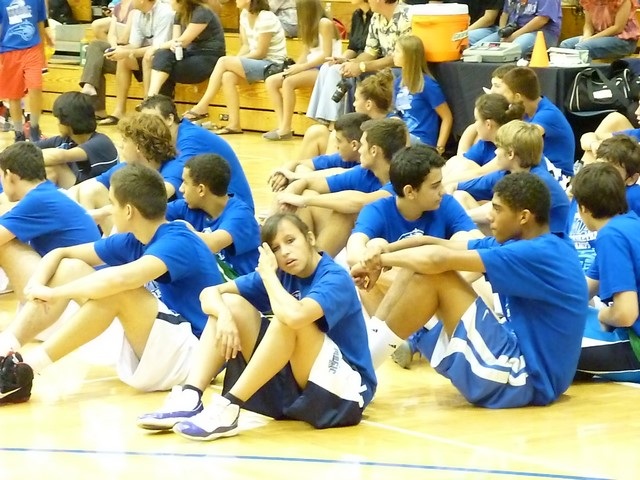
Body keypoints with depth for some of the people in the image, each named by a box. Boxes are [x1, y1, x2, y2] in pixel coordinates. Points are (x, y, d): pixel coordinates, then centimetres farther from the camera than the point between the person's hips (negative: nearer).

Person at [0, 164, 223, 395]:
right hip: (157, 352, 9)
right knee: (70, 268, 2)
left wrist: (54, 293, -26)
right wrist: (37, 285, -12)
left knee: (116, 288, -30)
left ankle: (35, 363, -25)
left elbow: (120, 278, -37)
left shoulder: (178, 242, -20)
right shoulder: (132, 242, 6)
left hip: (195, 355, -9)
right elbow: (59, 254, 10)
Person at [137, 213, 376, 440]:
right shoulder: (277, 275, 4)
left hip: (344, 393, -7)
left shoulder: (335, 279, -17)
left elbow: (295, 316, -37)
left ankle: (229, 407, -29)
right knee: (231, 304, -2)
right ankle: (189, 399, -18)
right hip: (293, 383, 7)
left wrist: (268, 274, -19)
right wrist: (224, 315, -22)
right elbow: (210, 293, 1)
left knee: (289, 317, -30)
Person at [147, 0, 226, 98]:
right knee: (162, 55, -21)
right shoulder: (180, 14, 11)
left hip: (209, 59, -7)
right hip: (192, 54, 7)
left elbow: (183, 41, -16)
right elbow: (176, 40, 2)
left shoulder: (202, 13, -14)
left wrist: (157, 47, -9)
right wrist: (172, 45, -22)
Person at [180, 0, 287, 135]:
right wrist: (235, 62, -9)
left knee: (223, 61, -21)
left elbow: (260, 53, -16)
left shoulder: (266, 19, -16)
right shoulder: (245, 15, 9)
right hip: (256, 63, 7)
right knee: (227, 77, -21)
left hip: (272, 64, -7)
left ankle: (202, 107, -14)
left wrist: (235, 61, -13)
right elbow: (246, 46, 8)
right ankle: (234, 124, -21)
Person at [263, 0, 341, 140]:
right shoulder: (310, 26, 18)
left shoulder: (324, 23, -8)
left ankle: (286, 129, -27)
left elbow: (327, 55, -15)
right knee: (271, 81, -8)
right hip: (311, 68, 9)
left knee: (289, 82, -31)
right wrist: (295, 67, -8)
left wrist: (301, 67, -17)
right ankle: (282, 126, -19)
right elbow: (306, 53, 10)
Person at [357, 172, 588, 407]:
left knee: (432, 274, -14)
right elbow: (447, 248, 8)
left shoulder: (539, 254, -19)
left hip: (522, 380, -10)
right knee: (419, 273, 4)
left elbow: (437, 259, -23)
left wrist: (381, 259, -7)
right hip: (520, 367, 10)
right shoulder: (528, 244, 11)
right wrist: (386, 250, -7)